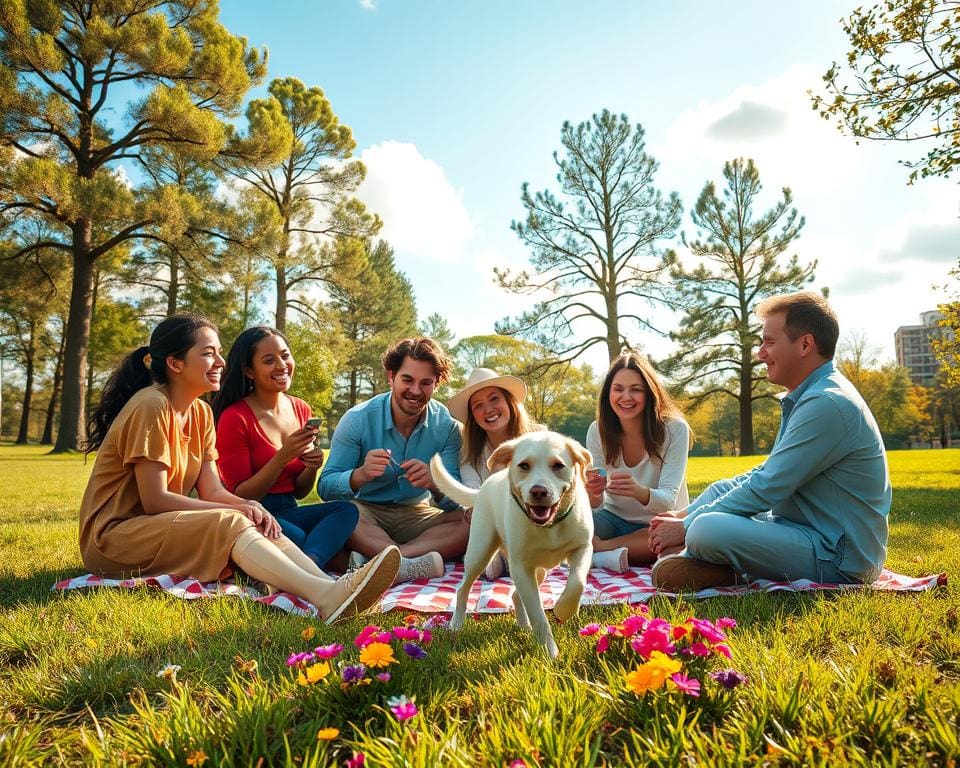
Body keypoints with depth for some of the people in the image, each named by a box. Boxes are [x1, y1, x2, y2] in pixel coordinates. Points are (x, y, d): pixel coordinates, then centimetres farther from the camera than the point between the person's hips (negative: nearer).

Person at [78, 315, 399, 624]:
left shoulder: (201, 412, 7)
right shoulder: (151, 406, -17)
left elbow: (212, 490, 1)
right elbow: (154, 501, -20)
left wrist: (249, 507, -20)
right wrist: (236, 510, -20)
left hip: (165, 527, 8)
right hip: (113, 535, -7)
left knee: (256, 524, -16)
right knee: (228, 523, -29)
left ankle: (331, 585, -36)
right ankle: (324, 596, -48)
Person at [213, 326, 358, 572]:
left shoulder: (302, 411, 8)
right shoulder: (235, 418, -10)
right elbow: (240, 497, -10)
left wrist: (312, 467, -10)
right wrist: (283, 457, -22)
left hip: (288, 512, 6)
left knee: (347, 510, -26)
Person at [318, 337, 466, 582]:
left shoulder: (446, 426, -6)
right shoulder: (358, 419, -11)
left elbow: (455, 501, -10)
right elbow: (326, 487, -14)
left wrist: (434, 484, -34)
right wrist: (360, 475, -36)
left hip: (416, 515, 3)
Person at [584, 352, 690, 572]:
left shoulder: (674, 429, -16)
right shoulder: (597, 431, -8)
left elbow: (668, 500, -22)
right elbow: (596, 505, -10)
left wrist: (639, 492, -45)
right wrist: (593, 494, -35)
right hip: (615, 519, 1)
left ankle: (594, 549, -23)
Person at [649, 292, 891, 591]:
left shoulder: (826, 404, -21)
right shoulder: (809, 397, 14)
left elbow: (766, 488, -21)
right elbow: (766, 475, 16)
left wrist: (687, 526, -11)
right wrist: (685, 515, 8)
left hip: (838, 557, -11)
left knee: (706, 530, -30)